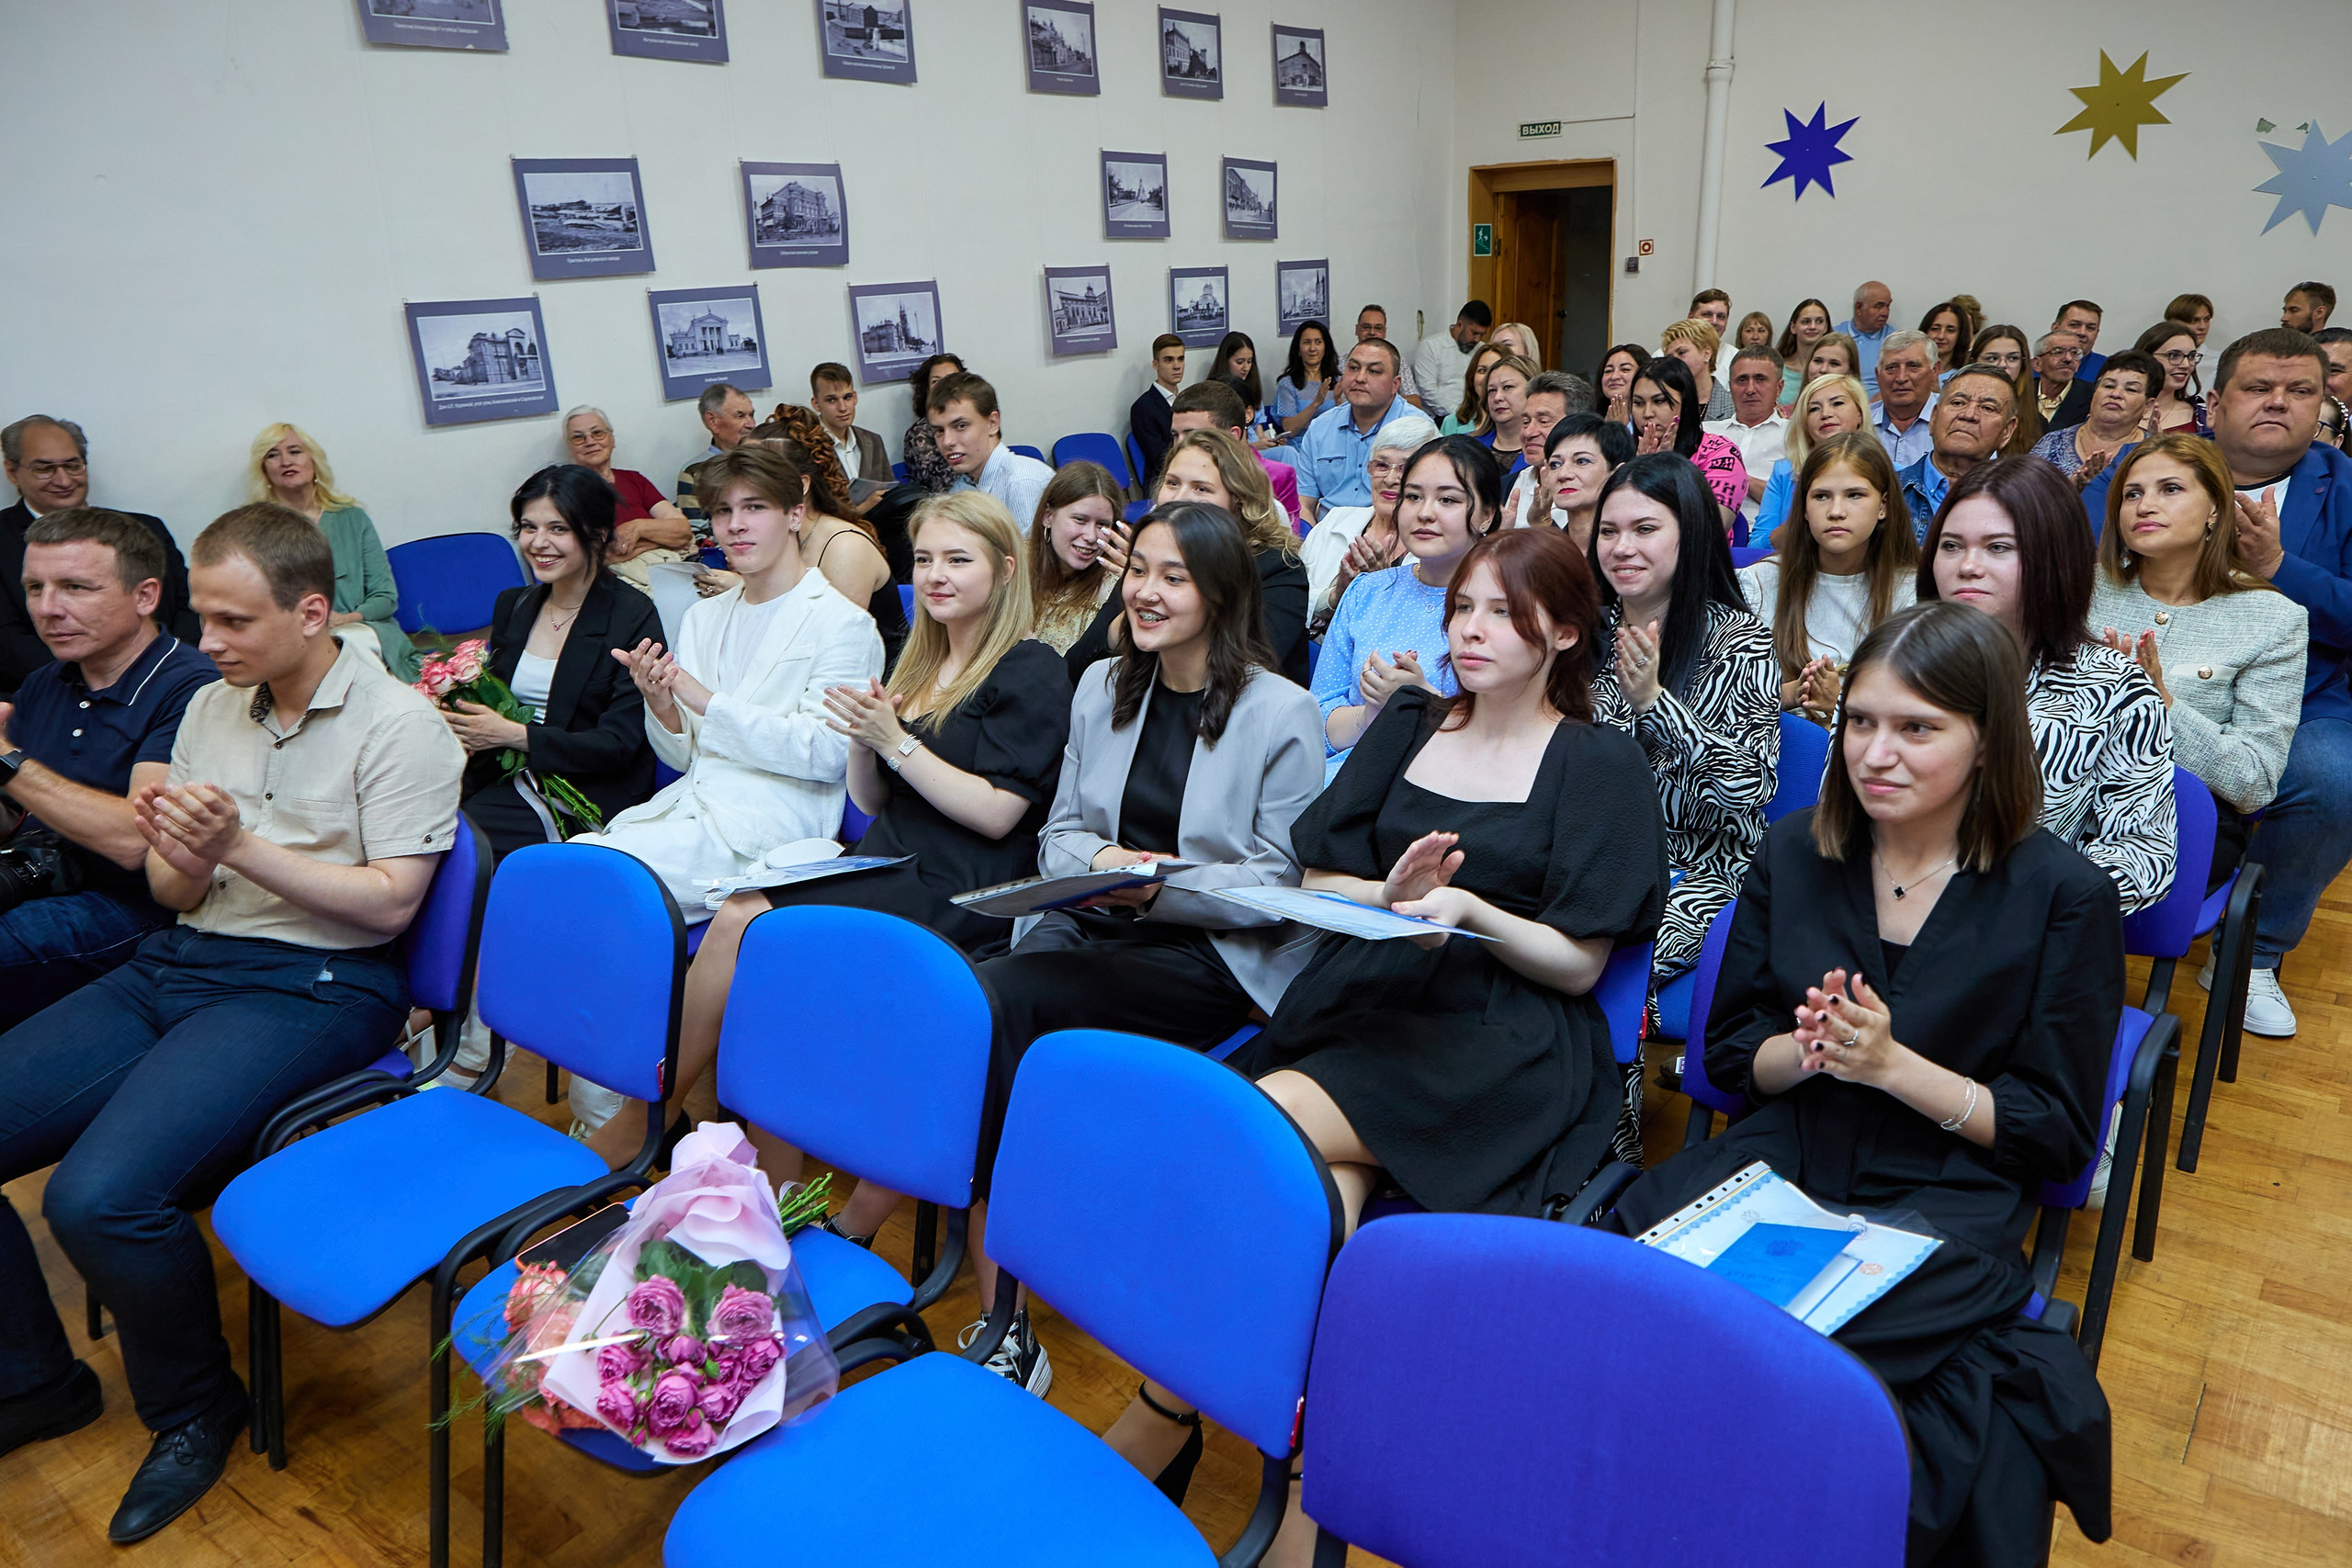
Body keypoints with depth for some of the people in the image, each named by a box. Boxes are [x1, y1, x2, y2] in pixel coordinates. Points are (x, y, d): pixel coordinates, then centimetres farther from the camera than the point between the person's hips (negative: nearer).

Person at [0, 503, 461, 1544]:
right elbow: (176, 896, 13)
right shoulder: (209, 708, 12)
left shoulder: (397, 726, -8)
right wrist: (177, 857, -11)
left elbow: (390, 903, -14)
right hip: (181, 961, 8)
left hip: (315, 983, -7)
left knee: (99, 1194, -26)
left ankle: (195, 1410, 3)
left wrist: (240, 846, -20)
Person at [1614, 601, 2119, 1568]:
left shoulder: (2062, 897, -3)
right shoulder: (1795, 853, 7)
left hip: (1942, 1205, -3)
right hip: (1781, 1161, 3)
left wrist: (1892, 1064, -15)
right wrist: (1807, 1051, -13)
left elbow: (2058, 1135, -1)